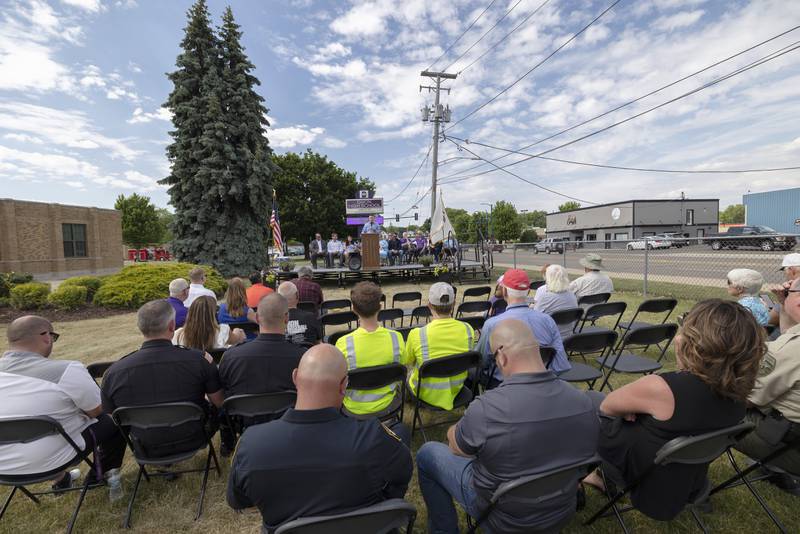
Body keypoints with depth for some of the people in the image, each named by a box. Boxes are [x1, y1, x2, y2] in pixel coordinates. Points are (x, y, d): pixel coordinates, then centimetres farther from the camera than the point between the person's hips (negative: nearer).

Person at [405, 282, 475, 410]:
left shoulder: (416, 334, -30)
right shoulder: (468, 329, -20)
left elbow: (408, 360, -7)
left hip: (428, 395, -2)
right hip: (456, 390, 3)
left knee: (409, 375, 30)